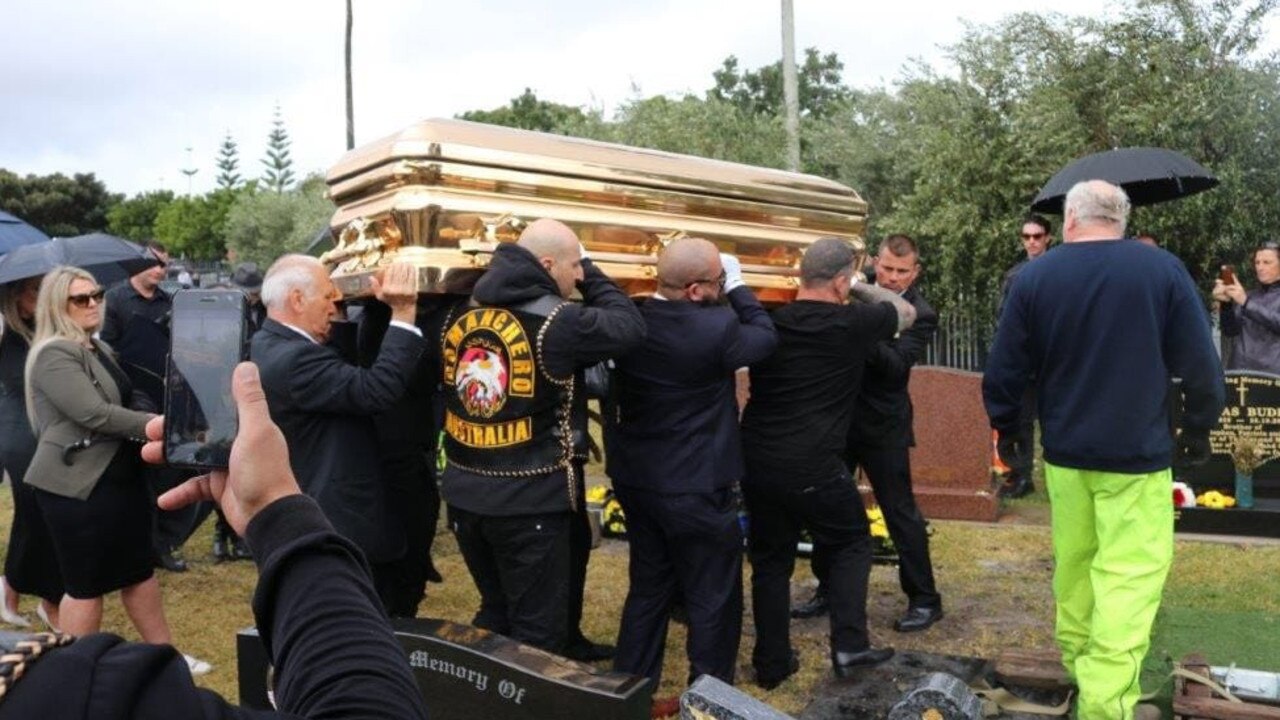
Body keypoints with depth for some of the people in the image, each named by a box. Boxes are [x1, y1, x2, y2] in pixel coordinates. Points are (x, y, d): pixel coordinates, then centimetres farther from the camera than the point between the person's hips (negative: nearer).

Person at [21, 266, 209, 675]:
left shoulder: (100, 348, 14)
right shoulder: (54, 354, -16)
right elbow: (95, 414, -25)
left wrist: (148, 433, 10)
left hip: (119, 475, 9)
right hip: (76, 484, -9)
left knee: (140, 569, 16)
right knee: (86, 584, 2)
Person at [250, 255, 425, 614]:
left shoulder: (270, 346, 8)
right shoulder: (294, 359, -26)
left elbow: (354, 368, 13)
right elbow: (378, 389, -33)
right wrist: (403, 313, -30)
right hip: (344, 528, -11)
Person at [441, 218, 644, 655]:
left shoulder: (459, 315, 2)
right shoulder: (556, 322, -17)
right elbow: (630, 326, -8)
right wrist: (590, 275, 4)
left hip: (465, 493, 7)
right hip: (528, 501, -7)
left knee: (495, 613, 24)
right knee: (538, 631, 8)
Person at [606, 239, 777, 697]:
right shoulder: (716, 327, -23)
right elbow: (765, 337, -4)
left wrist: (726, 287, 9)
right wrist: (737, 286, 4)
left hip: (635, 479, 7)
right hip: (696, 487, -6)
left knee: (648, 588, 22)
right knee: (713, 600, 11)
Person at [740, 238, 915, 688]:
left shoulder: (769, 324, 6)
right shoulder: (852, 324, -6)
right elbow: (905, 312, 13)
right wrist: (859, 288, 24)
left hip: (756, 462, 5)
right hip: (813, 467, -4)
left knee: (770, 559, 17)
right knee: (851, 545, 18)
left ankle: (771, 662, 23)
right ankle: (849, 647, 13)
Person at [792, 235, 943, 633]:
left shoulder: (920, 315, -11)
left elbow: (896, 367, -23)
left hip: (882, 425, -5)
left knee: (900, 511, 2)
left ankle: (924, 599, 16)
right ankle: (829, 589, 30)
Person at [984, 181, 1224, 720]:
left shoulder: (1034, 277, -3)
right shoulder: (1163, 270, -6)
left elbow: (1005, 370, -1)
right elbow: (1200, 365, -5)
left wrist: (1006, 428, 15)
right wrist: (1198, 429, 11)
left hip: (1065, 451, 3)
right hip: (1138, 452, -2)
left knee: (1073, 564, 18)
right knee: (1128, 577, -1)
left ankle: (1079, 664, 31)